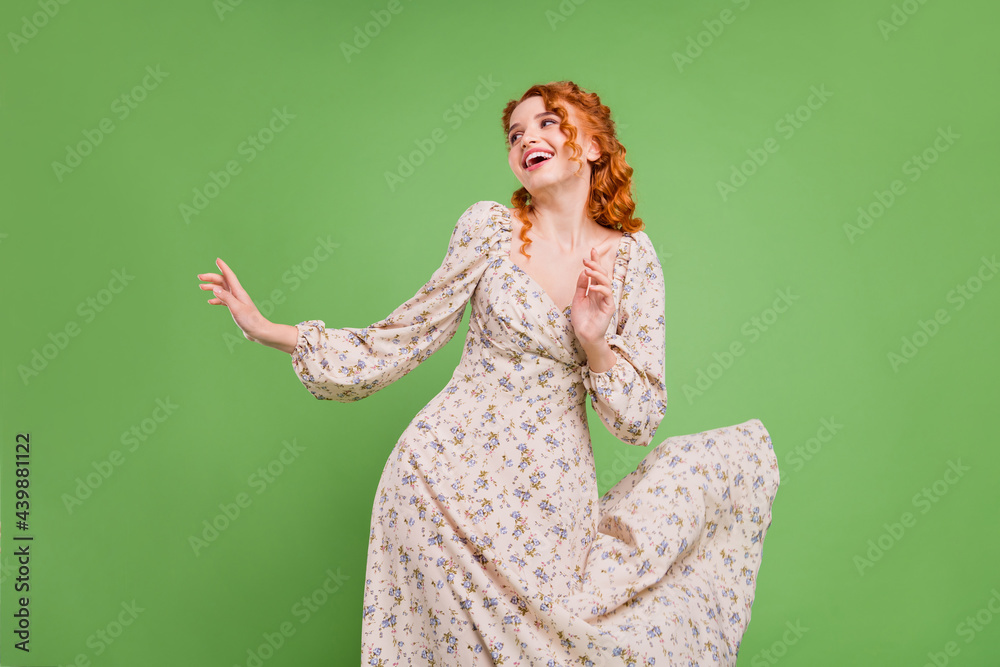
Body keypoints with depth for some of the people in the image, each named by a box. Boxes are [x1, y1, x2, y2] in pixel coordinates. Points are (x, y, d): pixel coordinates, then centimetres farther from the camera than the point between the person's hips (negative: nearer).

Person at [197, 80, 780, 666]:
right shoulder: (489, 227, -1)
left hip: (557, 489, 3)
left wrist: (596, 342, -17)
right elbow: (403, 339, 5)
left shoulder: (633, 255, 3)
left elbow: (640, 421, 1)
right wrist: (270, 331, -1)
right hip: (453, 472, -2)